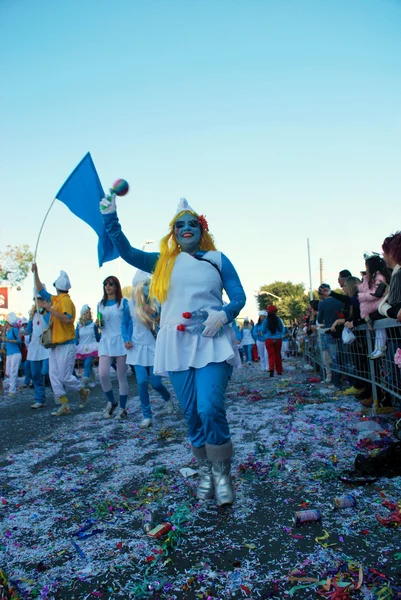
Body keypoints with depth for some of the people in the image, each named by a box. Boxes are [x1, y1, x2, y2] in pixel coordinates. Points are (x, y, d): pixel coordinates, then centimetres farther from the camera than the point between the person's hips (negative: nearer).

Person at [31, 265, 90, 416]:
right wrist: (35, 273, 18)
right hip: (55, 344, 9)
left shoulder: (66, 300, -15)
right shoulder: (55, 299, 11)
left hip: (66, 345, -9)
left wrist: (50, 309, -30)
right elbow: (40, 290, 22)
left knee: (65, 377, -5)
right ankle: (64, 406, 9)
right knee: (54, 376, 5)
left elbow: (67, 319, -29)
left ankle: (83, 392, 20)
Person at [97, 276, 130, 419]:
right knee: (102, 374, -11)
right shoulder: (101, 304, 14)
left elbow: (128, 323, -5)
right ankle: (111, 402, 13)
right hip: (105, 342, 4)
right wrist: (98, 324, 0)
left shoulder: (123, 302, 0)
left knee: (121, 376, 1)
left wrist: (128, 340, -19)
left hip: (120, 341, -3)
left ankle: (122, 408, 13)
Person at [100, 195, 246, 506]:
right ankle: (205, 472, 25)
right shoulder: (163, 262, 13)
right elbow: (127, 251, 4)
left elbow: (239, 297, 5)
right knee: (192, 413, 6)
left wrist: (223, 314, -15)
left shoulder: (217, 259, 8)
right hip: (177, 344, 2)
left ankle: (222, 473, 8)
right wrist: (110, 217, -4)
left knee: (211, 409, -14)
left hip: (212, 341, -2)